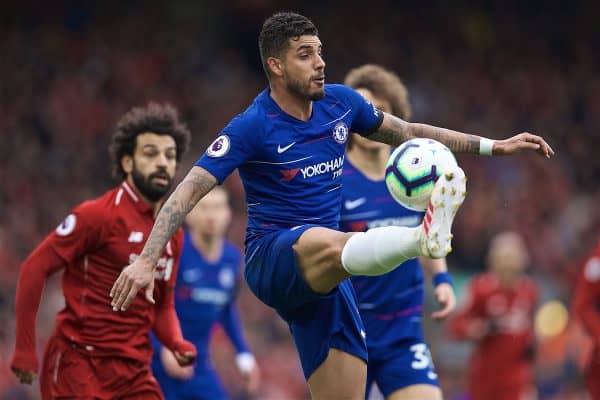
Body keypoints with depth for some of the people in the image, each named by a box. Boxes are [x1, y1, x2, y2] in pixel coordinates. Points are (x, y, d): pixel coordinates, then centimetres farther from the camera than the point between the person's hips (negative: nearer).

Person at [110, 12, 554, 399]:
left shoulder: (341, 103, 5)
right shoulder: (251, 127, -11)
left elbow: (407, 132, 20)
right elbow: (189, 192, -14)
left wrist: (493, 145, 18)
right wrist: (145, 260, -25)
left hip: (322, 278, 7)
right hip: (272, 258, -7)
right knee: (333, 244, -39)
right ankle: (425, 236, -70)